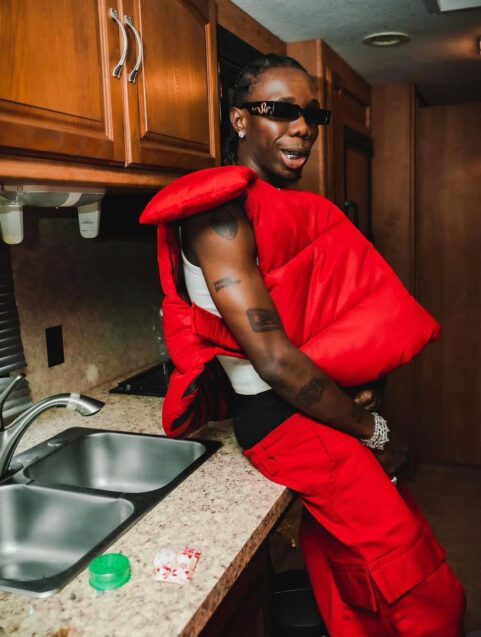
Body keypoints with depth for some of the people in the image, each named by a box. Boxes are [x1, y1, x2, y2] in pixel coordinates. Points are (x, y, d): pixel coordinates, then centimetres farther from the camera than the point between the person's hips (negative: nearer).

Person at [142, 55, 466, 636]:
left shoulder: (295, 207, 14)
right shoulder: (221, 214, -15)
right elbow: (274, 359, -20)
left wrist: (366, 380, -3)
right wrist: (370, 430, -9)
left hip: (322, 410, 9)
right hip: (284, 419, -8)